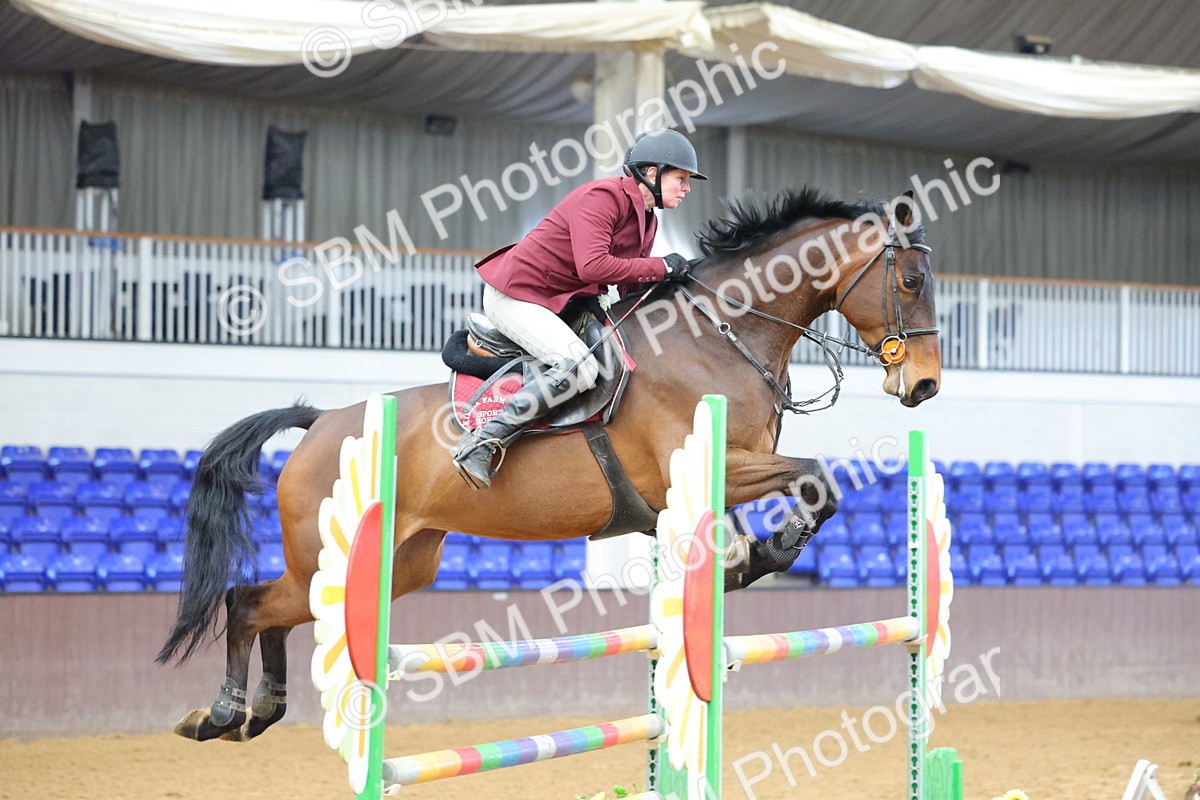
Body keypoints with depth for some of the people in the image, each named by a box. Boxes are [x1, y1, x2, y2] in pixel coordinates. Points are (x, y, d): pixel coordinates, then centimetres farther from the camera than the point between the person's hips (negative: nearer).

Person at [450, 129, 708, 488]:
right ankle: (480, 445, -27)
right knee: (579, 368, -28)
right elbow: (592, 266, -32)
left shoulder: (647, 219, 11)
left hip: (560, 302, 11)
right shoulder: (602, 197, -20)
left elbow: (631, 283, 15)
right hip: (515, 295, -11)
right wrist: (661, 267, -23)